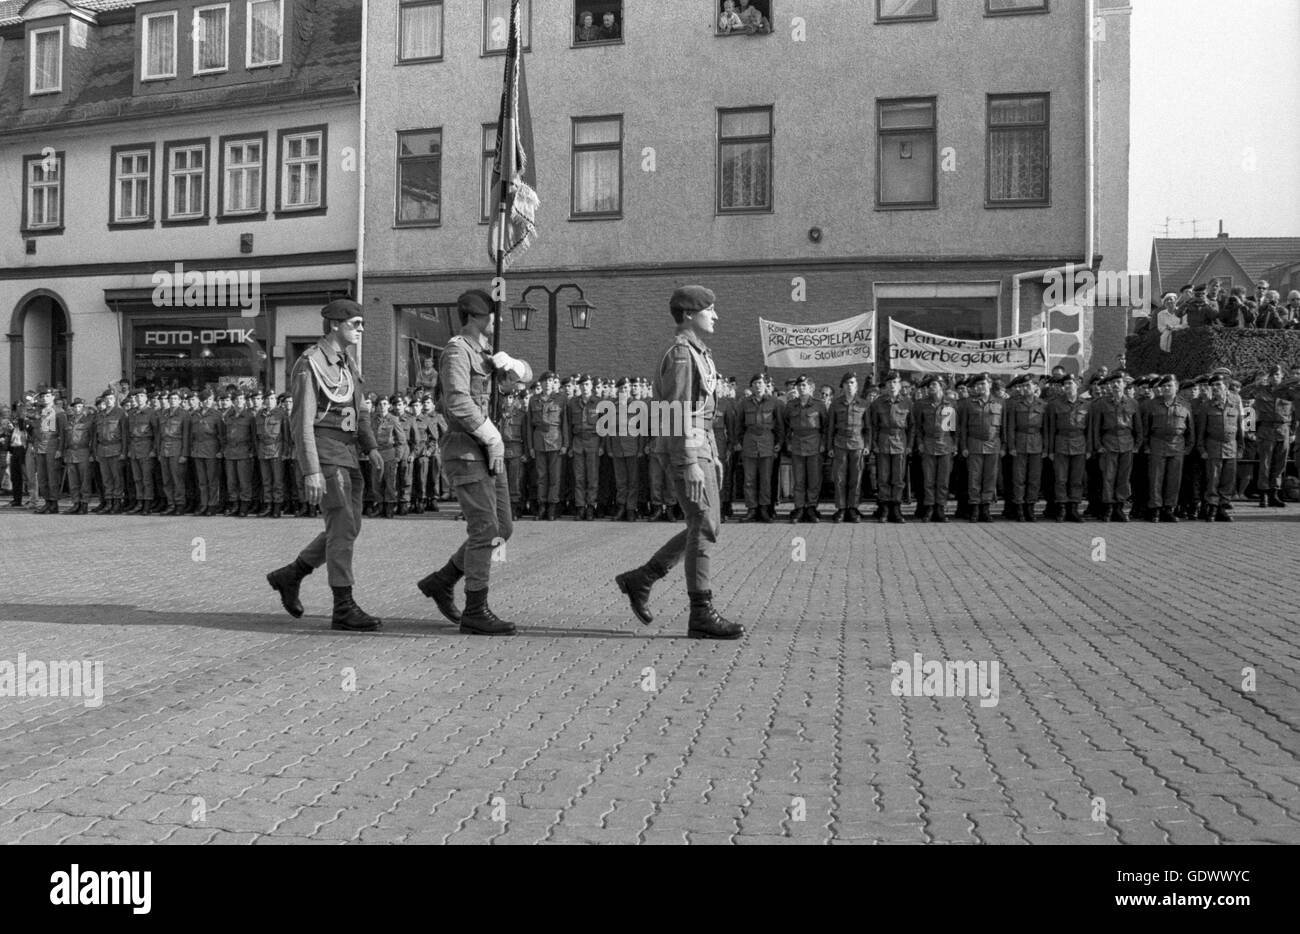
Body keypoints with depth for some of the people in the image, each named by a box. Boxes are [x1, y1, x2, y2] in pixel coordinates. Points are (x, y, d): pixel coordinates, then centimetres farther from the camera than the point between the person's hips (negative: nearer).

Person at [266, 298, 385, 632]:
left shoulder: (345, 362, 16)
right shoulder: (309, 365, -12)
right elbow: (302, 421, -17)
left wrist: (371, 448, 9)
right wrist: (312, 472, -22)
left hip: (346, 454, 9)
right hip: (323, 454, -9)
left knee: (347, 529, 9)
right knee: (343, 528, -12)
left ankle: (289, 576, 24)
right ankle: (344, 610, -7)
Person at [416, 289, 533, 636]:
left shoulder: (481, 353, 19)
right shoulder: (456, 352, -12)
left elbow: (525, 374, 19)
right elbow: (459, 403, -26)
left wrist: (508, 363, -5)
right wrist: (492, 437, -18)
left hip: (488, 454, 10)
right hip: (466, 452, -10)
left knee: (502, 529, 9)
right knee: (485, 531, -10)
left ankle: (441, 582, 20)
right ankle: (476, 612, -2)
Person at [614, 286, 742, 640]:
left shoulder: (699, 353, 19)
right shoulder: (680, 353, -14)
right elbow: (678, 412, -19)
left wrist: (713, 456, 22)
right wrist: (690, 464, -23)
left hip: (698, 449, 10)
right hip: (683, 451, -10)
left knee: (707, 526, 11)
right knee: (703, 527, -8)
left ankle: (640, 580, 17)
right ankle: (702, 615, -3)